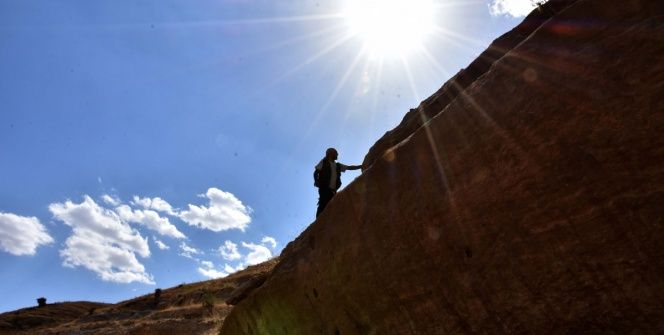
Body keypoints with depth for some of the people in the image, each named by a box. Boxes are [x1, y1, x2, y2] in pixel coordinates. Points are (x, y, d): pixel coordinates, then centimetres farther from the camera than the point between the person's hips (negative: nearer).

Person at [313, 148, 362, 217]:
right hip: (325, 188, -6)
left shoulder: (338, 165, 24)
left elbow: (350, 167, 21)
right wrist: (316, 181, -14)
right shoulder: (324, 162, 11)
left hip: (333, 190, 6)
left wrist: (362, 166, 14)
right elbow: (316, 172, 4)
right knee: (323, 205, -18)